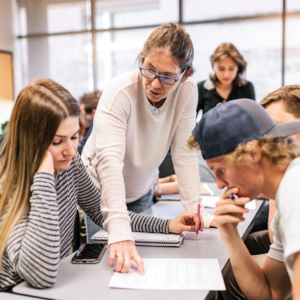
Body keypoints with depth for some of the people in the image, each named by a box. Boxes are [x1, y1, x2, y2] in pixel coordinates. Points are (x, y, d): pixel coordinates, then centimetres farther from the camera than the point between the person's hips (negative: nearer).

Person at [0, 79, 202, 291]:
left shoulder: (70, 163, -4)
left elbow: (102, 212, 10)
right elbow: (42, 275, -32)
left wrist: (167, 226, 3)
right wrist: (44, 177, -32)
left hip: (62, 283, 6)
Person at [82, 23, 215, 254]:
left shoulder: (187, 91, -19)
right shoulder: (119, 92, -30)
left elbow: (184, 154, -15)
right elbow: (109, 160, -40)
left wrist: (196, 211, -20)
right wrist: (120, 232, -50)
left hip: (142, 192, 4)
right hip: (103, 191, -3)